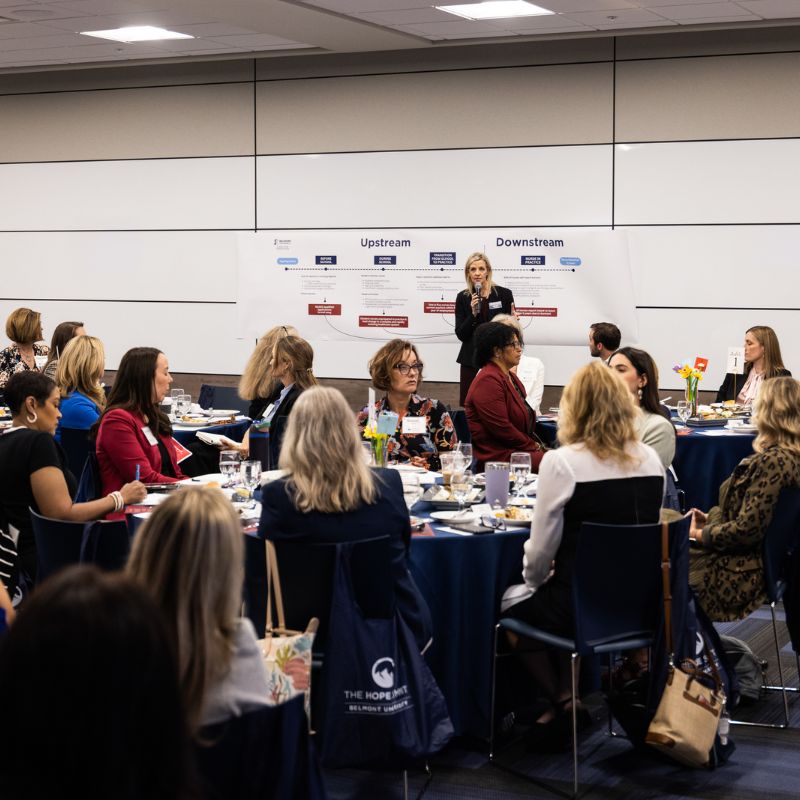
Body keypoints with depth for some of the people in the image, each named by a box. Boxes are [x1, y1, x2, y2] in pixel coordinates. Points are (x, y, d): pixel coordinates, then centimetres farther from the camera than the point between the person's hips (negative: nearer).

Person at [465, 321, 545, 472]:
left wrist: (536, 445, 4)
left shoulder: (511, 377, 21)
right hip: (497, 457, -10)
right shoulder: (488, 381, -13)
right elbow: (501, 429, -18)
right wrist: (534, 446, -8)